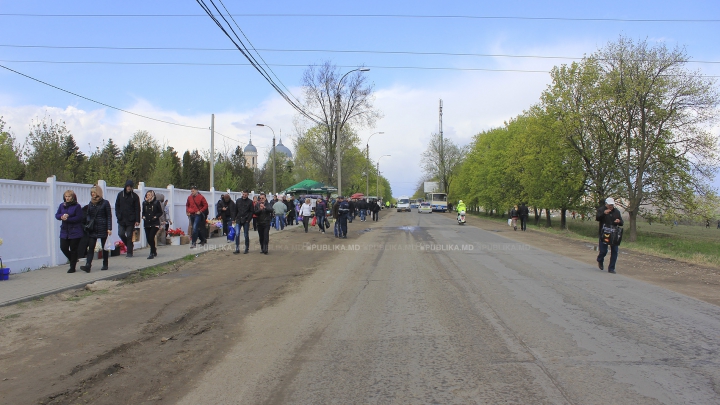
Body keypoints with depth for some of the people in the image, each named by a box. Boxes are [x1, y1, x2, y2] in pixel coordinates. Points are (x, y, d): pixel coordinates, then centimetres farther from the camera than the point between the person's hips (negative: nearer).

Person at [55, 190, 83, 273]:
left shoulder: (77, 206, -8)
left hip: (75, 232, -5)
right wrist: (62, 216, -15)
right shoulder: (62, 205, 7)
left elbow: (79, 218, -13)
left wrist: (67, 219, -19)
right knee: (63, 248, 1)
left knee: (73, 249, 2)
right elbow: (57, 215, 8)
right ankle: (73, 260, 29)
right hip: (64, 231, 5)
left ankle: (72, 267, 13)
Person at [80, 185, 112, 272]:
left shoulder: (105, 203, -2)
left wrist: (109, 228, -11)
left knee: (104, 247, 6)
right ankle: (88, 265, -13)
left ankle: (105, 265, 16)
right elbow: (87, 215, 16)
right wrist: (87, 225, 3)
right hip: (92, 229, 4)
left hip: (103, 228, -4)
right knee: (91, 247, -6)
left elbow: (109, 216, -5)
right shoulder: (91, 203, 11)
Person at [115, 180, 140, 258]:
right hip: (121, 219, 3)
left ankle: (129, 252, 5)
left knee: (129, 236, -2)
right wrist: (118, 215, 0)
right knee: (121, 234, -3)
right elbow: (117, 206, 13)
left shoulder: (135, 196, 0)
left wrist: (137, 220, -7)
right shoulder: (120, 194, 7)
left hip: (131, 219, -3)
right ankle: (129, 245, 23)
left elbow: (137, 209, -1)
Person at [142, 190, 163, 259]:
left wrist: (156, 216, -13)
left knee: (151, 237, -14)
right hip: (147, 223, 5)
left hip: (155, 223, -5)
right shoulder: (144, 203, 8)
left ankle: (152, 253, -6)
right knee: (148, 238, 6)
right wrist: (143, 216, 1)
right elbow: (143, 212, 20)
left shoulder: (156, 202, -4)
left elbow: (160, 212, 2)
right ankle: (154, 250, 29)